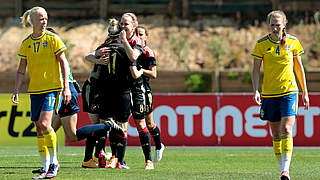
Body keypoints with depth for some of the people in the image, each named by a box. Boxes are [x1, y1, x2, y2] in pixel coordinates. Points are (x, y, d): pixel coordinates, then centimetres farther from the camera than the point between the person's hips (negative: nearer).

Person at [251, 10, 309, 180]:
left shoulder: (293, 42, 0)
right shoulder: (261, 44, -2)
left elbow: (299, 67, 9)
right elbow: (255, 69, 1)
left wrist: (305, 93, 11)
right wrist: (256, 91, -13)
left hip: (289, 92, -1)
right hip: (269, 94, 1)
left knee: (286, 130, -16)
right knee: (276, 134, 7)